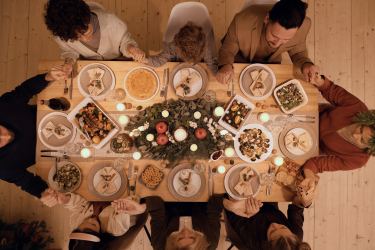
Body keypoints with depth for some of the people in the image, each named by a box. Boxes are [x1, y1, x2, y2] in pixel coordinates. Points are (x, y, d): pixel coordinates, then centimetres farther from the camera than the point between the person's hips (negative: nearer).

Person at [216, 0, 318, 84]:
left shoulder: (303, 26, -32)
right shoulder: (242, 21, -40)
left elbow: (297, 52, -11)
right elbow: (227, 50, -24)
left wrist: (306, 64, -33)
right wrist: (226, 65, -47)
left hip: (270, 66, 2)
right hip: (240, 65, -2)